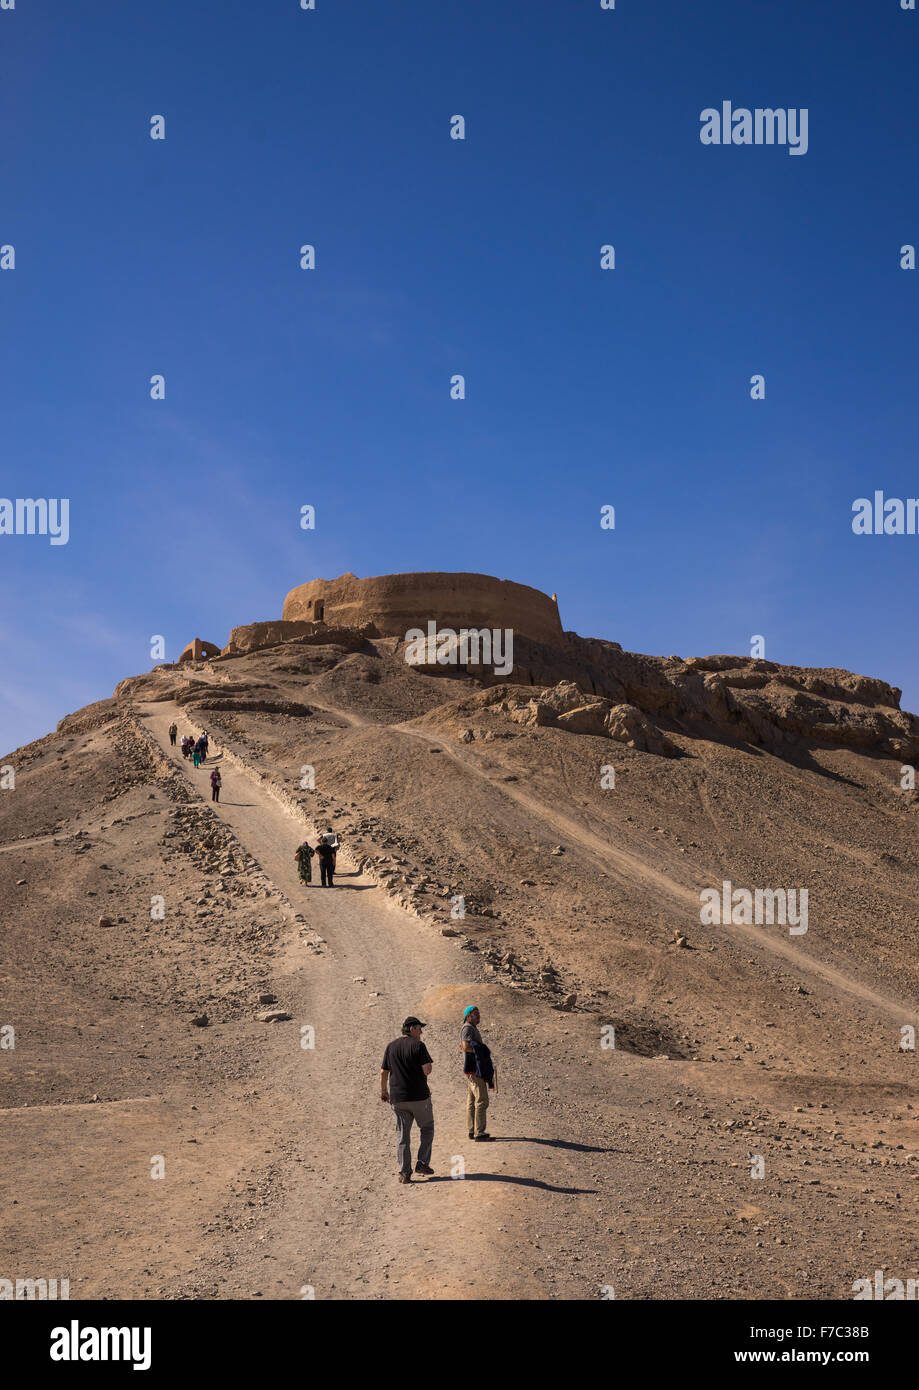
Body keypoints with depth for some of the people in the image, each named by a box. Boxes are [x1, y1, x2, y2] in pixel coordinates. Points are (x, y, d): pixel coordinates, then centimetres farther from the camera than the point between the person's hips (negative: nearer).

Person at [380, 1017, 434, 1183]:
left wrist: (383, 1091, 22)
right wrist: (428, 1065, 6)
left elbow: (383, 1072, 9)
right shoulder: (418, 1045, -8)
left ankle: (404, 1172, 4)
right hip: (419, 1096, -4)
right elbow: (427, 1070, -16)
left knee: (402, 1134, 7)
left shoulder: (391, 1046, 8)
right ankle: (423, 1163, 9)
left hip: (397, 1098, 4)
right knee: (427, 1128, 16)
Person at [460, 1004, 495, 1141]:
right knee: (481, 1100, -11)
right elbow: (466, 1047, -25)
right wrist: (484, 1050, -16)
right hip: (475, 1068, -11)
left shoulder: (472, 1028, 19)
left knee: (471, 1100, 12)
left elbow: (461, 1047, 27)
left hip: (472, 1069, 11)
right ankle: (479, 1132, -12)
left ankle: (472, 1131, 17)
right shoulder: (468, 1028, -13)